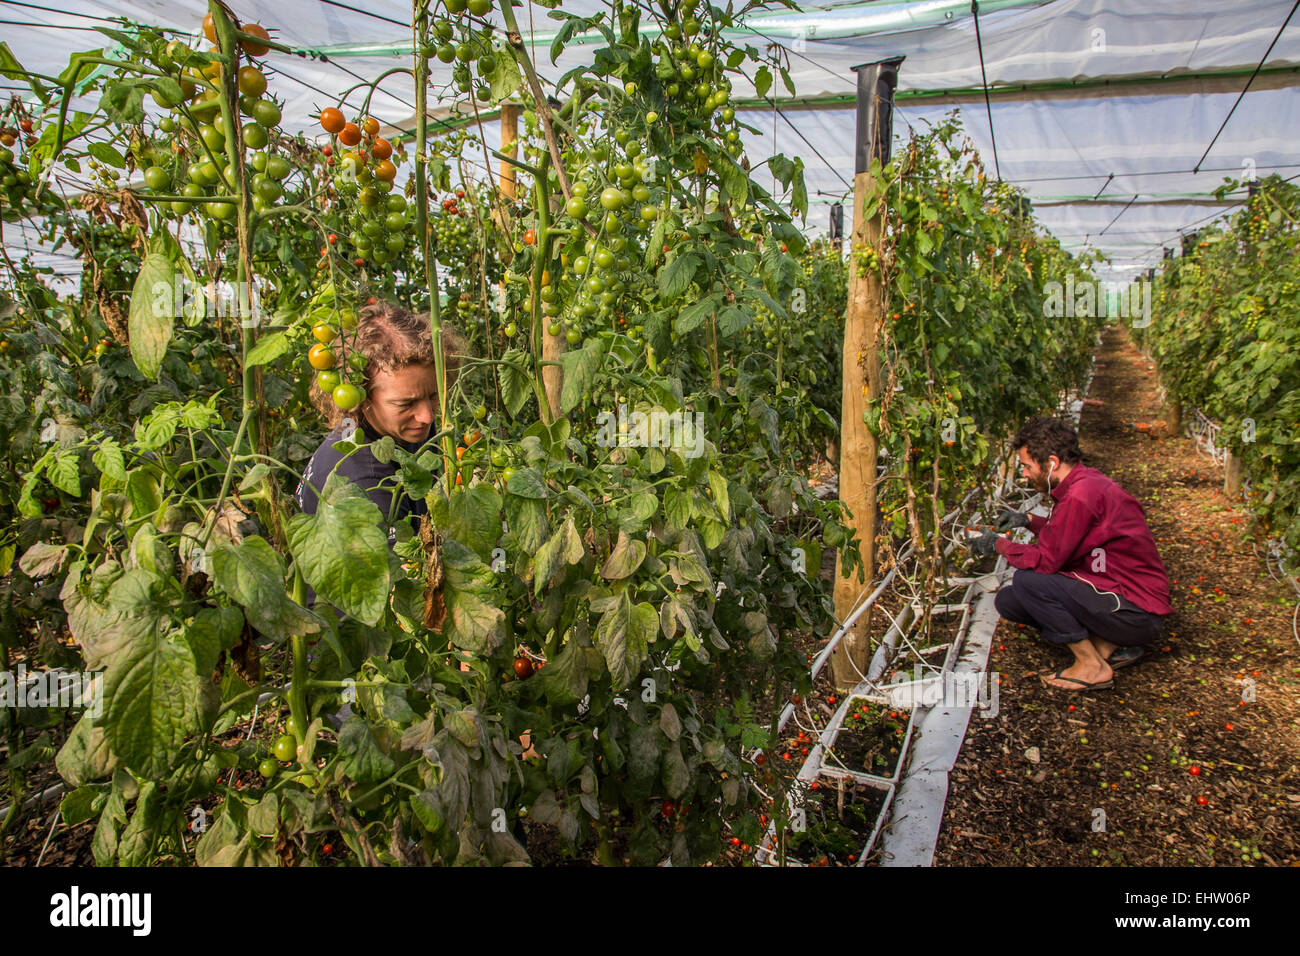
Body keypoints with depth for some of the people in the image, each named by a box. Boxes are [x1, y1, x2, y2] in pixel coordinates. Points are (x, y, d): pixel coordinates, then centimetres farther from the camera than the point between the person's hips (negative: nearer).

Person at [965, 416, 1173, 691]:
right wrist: (1029, 521, 12)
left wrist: (998, 544, -6)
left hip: (1136, 614, -10)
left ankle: (1092, 666, -8)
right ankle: (1109, 645, 7)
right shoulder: (1086, 481, 7)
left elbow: (1045, 560, -21)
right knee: (1008, 600, 5)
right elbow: (1069, 532, 24)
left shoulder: (1081, 495, -24)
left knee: (1026, 581, -24)